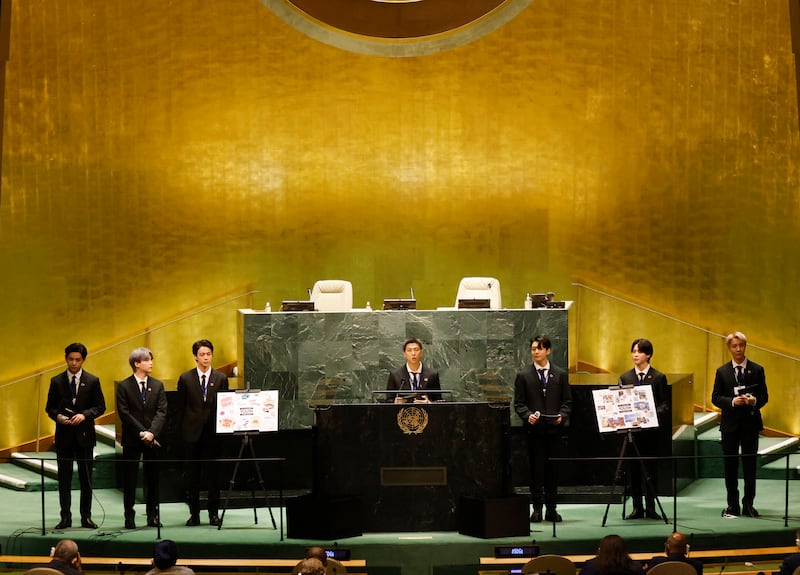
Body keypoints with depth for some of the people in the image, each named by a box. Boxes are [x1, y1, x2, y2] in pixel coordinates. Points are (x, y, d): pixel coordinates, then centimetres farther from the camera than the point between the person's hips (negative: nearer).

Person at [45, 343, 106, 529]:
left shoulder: (92, 381, 3)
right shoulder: (57, 382, 5)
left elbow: (100, 407, 2)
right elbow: (50, 408, 8)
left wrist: (84, 415, -14)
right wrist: (58, 416, -13)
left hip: (84, 435, -1)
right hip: (64, 436, 1)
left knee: (86, 478, 4)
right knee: (64, 478, 3)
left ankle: (86, 516, 11)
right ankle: (65, 517, 7)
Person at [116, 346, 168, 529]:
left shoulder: (157, 386, 7)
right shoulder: (124, 386, -2)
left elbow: (161, 412, -1)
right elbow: (124, 413, -7)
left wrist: (152, 433, -16)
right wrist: (142, 433, -14)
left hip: (152, 439, 3)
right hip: (132, 439, -2)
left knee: (153, 479, 6)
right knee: (129, 479, 2)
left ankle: (153, 516, 13)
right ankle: (129, 516, 7)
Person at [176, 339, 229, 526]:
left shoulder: (221, 378, 5)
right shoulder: (186, 379, 3)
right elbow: (180, 407, 6)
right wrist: (183, 431, 1)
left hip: (212, 433, 0)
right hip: (192, 433, 0)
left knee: (213, 474, 2)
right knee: (191, 475, 3)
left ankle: (214, 513, 10)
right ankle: (194, 513, 10)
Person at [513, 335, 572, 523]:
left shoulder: (560, 375, 10)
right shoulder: (523, 376, 6)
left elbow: (567, 401, 9)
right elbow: (519, 404, 4)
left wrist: (562, 415, -10)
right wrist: (528, 415, -15)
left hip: (555, 428, 1)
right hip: (534, 428, -1)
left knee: (553, 469, 4)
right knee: (536, 469, -1)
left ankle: (551, 508, 11)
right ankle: (537, 509, 4)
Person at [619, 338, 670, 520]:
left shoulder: (658, 377, 4)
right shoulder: (625, 378, 11)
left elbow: (665, 404, 1)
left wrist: (653, 414, -17)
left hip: (650, 428, -2)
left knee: (650, 468, -1)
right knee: (633, 469, 2)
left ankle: (650, 507, 4)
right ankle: (637, 508, 8)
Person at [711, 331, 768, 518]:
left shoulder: (757, 370, 3)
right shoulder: (722, 372, 4)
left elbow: (764, 396, 4)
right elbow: (715, 397, 1)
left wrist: (754, 401, -18)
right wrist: (732, 401, -16)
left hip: (750, 423, -1)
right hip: (730, 424, 1)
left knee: (749, 465, 2)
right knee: (730, 466, 5)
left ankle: (748, 505, 9)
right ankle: (732, 505, 13)